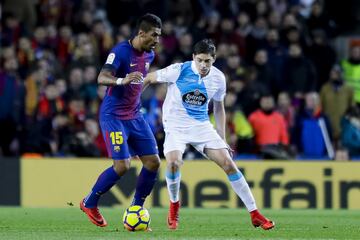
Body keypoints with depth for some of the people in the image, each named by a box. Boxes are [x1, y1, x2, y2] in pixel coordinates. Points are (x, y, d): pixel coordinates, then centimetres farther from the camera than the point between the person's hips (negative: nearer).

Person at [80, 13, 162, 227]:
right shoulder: (121, 51, -18)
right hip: (114, 116, -8)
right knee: (122, 165, -16)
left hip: (135, 116, 8)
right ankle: (89, 203, 6)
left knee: (153, 162, -2)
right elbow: (101, 78, -30)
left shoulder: (149, 55, 7)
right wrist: (122, 81, -48)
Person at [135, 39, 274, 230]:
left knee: (228, 163, -8)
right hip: (176, 126, -3)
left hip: (202, 126, 3)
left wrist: (222, 139, 10)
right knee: (173, 162, -29)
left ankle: (254, 214, 0)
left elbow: (219, 108, 11)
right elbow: (150, 78, -4)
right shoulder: (179, 70, -17)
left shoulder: (218, 78, -4)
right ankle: (174, 206, -1)